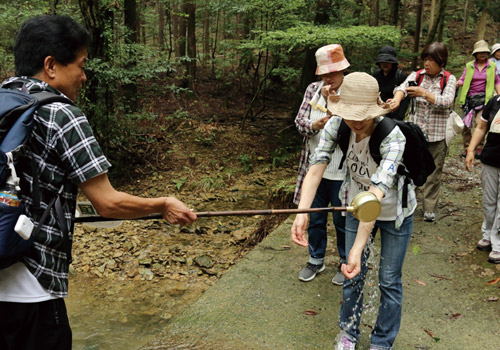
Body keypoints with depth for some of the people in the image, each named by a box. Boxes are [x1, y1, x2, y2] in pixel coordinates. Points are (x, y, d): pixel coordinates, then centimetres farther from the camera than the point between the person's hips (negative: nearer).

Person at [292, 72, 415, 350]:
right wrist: (302, 213, -43)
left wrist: (357, 249, -51)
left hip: (395, 213, -3)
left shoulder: (393, 137, -35)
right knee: (353, 276, 12)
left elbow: (376, 194, -44)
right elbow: (317, 167, -27)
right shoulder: (337, 125, -22)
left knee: (390, 281, 8)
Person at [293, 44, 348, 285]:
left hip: (341, 172, -4)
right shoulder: (313, 89, 3)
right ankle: (316, 260, 37)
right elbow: (299, 120, 1)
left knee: (343, 221, 11)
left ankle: (347, 264, 33)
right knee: (315, 218, 17)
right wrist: (313, 126, -19)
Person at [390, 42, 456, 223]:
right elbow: (402, 87, -16)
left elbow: (446, 101, -15)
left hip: (438, 134, -1)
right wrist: (397, 99, -39)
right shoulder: (416, 75, 3)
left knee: (434, 172, 7)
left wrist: (424, 93, -26)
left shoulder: (449, 79, 0)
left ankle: (430, 208, 20)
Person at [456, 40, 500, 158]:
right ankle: (467, 147, 14)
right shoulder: (469, 66, 8)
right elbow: (463, 80, 6)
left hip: (483, 98, -1)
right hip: (469, 98, 1)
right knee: (466, 125, -1)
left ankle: (479, 148, 1)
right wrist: (457, 84, -16)